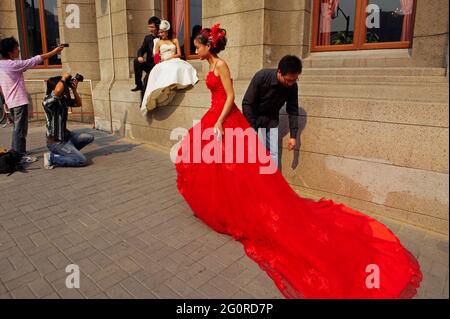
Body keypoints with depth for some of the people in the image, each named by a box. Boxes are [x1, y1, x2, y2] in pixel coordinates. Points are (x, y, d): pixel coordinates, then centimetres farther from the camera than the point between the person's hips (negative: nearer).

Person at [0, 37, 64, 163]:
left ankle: (15, 152, 26)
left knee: (16, 128, 19)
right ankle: (20, 156, -3)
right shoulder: (13, 64, -16)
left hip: (10, 101, 9)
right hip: (19, 101, -9)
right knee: (20, 129, -5)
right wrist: (54, 52, -7)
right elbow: (35, 60, -13)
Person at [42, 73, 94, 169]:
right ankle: (51, 158, -2)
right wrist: (64, 78, -23)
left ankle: (63, 153, 15)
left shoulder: (64, 99, 3)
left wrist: (74, 90, -3)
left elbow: (79, 104, 14)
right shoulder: (48, 101, -21)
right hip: (55, 142, -9)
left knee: (89, 138, 19)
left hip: (65, 136, 9)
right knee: (82, 161, -17)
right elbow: (58, 90, -42)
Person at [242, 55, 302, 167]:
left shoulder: (292, 86, -15)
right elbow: (247, 104, -22)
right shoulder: (261, 77, -27)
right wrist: (252, 130, -22)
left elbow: (293, 111, -5)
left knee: (274, 153, 3)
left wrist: (293, 136, -8)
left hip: (272, 120, 4)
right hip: (255, 118, -3)